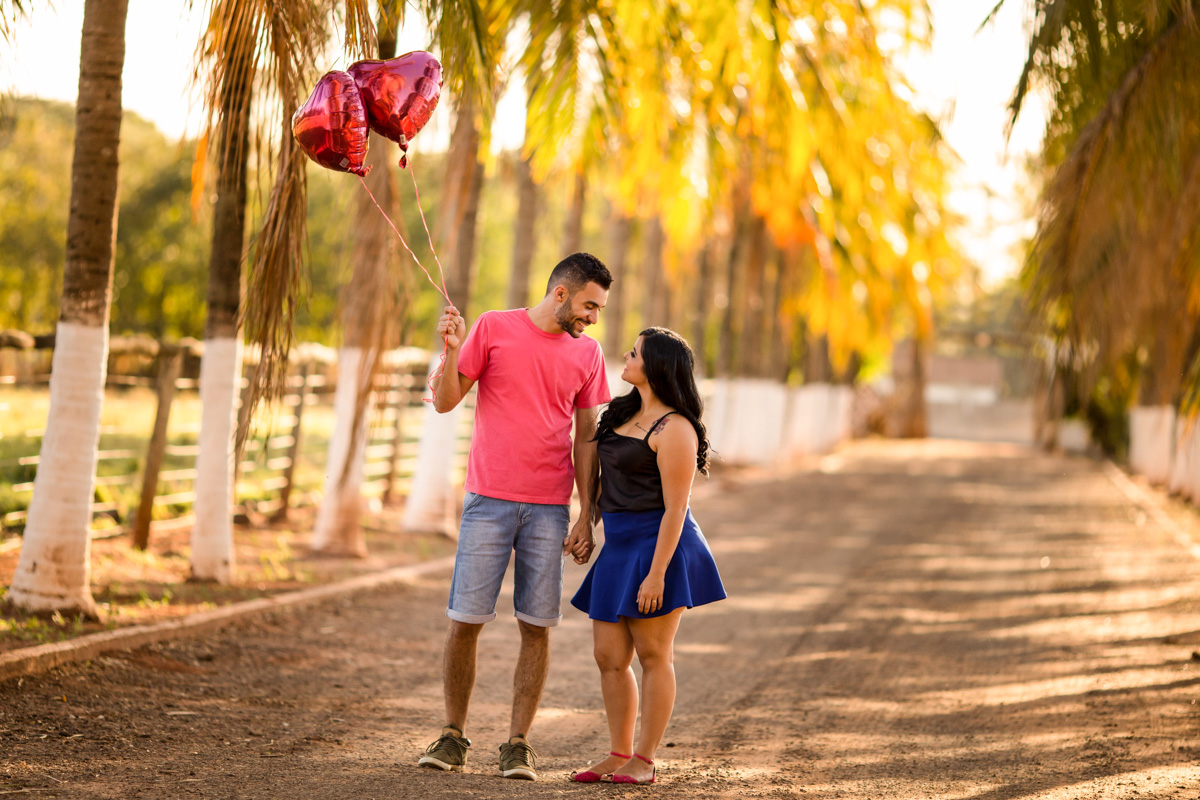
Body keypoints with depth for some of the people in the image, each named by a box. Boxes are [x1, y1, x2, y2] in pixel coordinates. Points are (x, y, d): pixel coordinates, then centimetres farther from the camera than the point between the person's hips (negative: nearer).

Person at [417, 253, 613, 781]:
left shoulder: (587, 353, 9)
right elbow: (445, 401, 3)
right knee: (465, 620, -2)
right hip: (488, 500, -2)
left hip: (549, 509, 2)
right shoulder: (494, 328, 1)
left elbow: (586, 438, 11)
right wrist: (452, 351, -16)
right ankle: (453, 737, 11)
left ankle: (518, 745, 7)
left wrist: (586, 518, 6)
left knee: (537, 627, -1)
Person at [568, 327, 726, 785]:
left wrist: (657, 573, -20)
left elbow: (675, 508, -16)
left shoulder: (674, 429, -13)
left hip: (657, 547, -9)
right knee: (609, 657, 7)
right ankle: (618, 755, 15)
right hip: (618, 548, 9)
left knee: (653, 655, -1)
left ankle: (644, 760, 5)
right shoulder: (627, 413, 14)